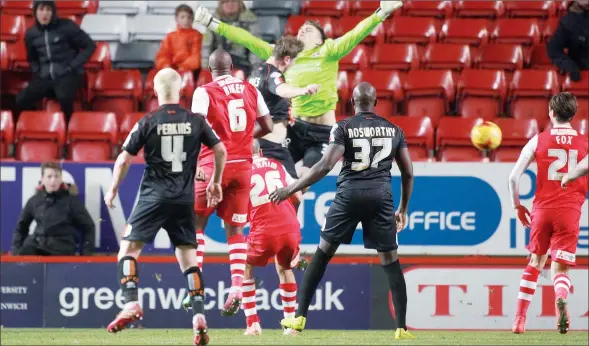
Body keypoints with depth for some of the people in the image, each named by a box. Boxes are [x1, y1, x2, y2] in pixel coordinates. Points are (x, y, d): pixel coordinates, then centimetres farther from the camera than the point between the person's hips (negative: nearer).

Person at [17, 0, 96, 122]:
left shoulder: (66, 26, -7)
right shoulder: (31, 34, 8)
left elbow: (90, 46, -2)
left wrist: (73, 66, -7)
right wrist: (37, 71, 7)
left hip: (67, 75, -5)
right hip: (45, 77, 5)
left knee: (64, 97, -38)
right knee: (20, 101, -17)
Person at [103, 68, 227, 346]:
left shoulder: (148, 123, -4)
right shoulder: (195, 121, 3)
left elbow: (124, 159, -3)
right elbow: (220, 150, 7)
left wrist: (113, 189, 12)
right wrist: (215, 183, 22)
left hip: (154, 195, -3)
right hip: (185, 198, 3)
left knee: (129, 248, 5)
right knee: (188, 257, 8)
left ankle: (131, 304, -14)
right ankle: (199, 316, -3)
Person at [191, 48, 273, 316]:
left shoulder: (205, 92, -5)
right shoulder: (251, 91, 8)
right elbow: (267, 127, 10)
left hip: (214, 164, -3)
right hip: (243, 164, 4)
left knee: (196, 223, 11)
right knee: (235, 228, 9)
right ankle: (237, 285, -7)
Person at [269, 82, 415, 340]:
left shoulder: (344, 128, 0)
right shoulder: (394, 130, 11)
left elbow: (326, 166, -10)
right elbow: (408, 173, 12)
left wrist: (291, 189, -5)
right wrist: (403, 209, 24)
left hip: (350, 194, -2)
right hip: (381, 196, 2)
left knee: (323, 252, 11)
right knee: (390, 261, 8)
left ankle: (300, 317, 10)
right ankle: (401, 328, 3)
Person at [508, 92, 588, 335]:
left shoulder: (538, 141, 3)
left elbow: (513, 177, 1)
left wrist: (517, 206, 14)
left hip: (542, 210, 1)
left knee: (535, 262, 19)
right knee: (560, 269, 0)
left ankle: (520, 318, 18)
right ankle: (561, 298, -35)